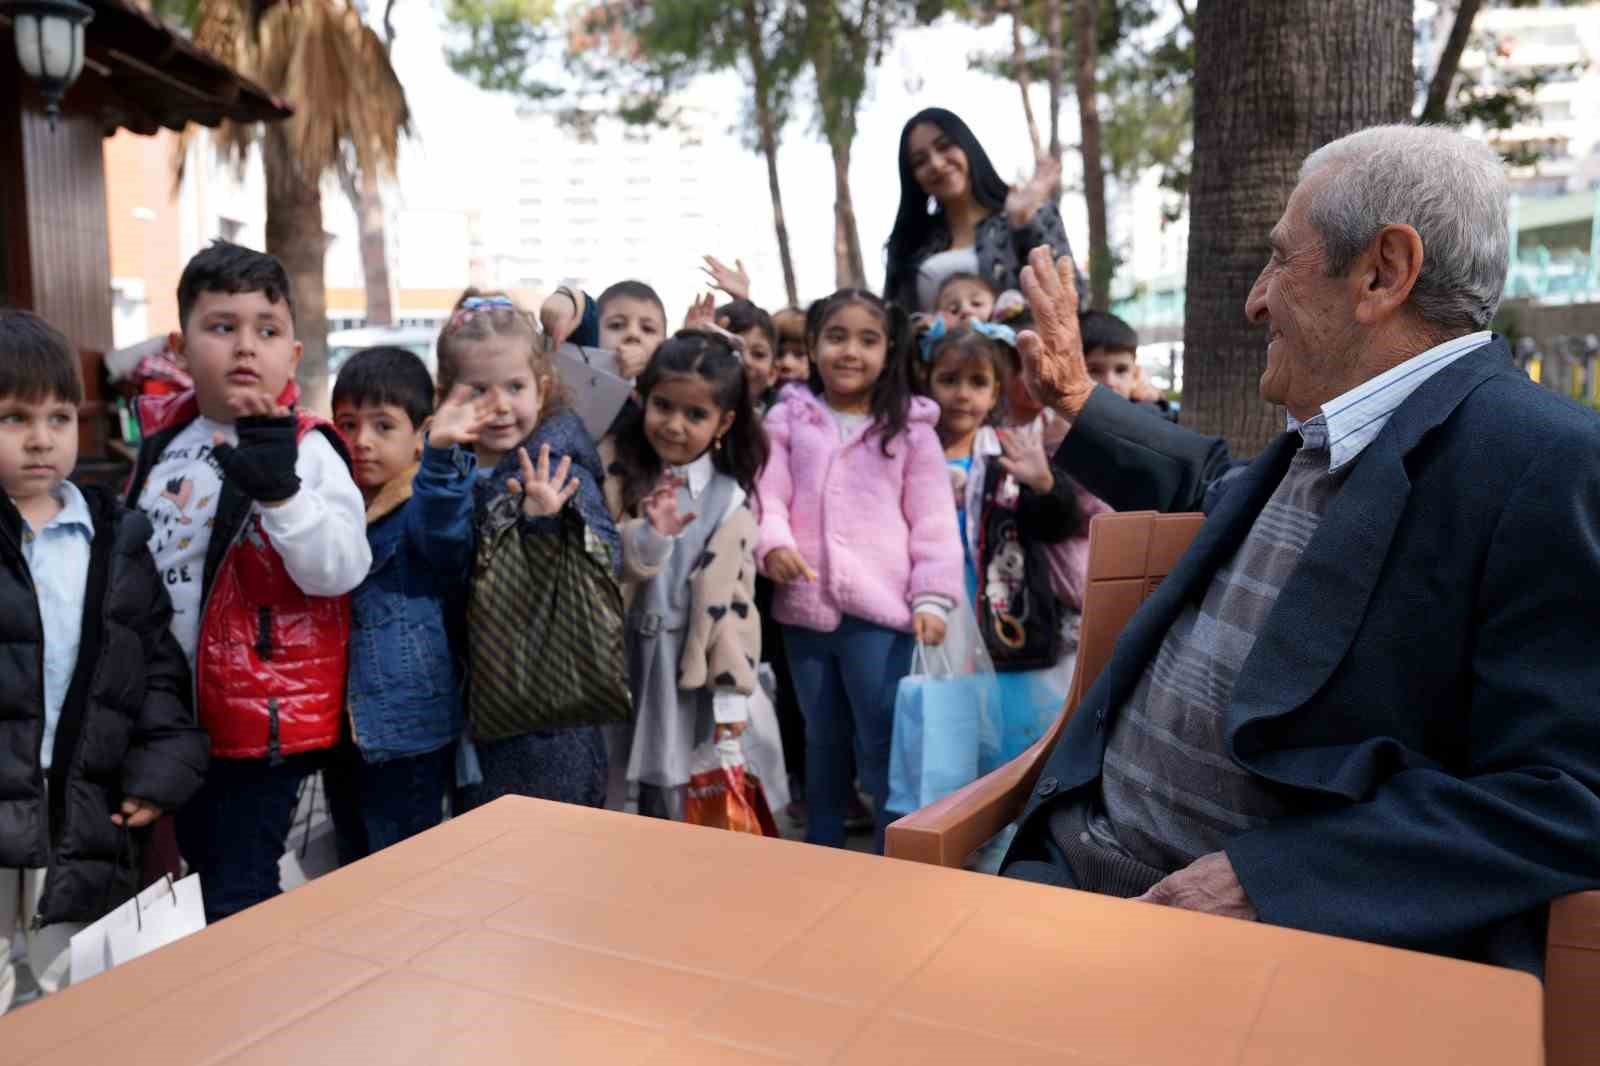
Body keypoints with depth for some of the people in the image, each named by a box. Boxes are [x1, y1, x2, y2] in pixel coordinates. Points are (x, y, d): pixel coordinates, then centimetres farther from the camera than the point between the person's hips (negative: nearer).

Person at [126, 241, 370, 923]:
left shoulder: (308, 451, -13)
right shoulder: (162, 441, 5)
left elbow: (339, 571, -25)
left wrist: (280, 488, -37)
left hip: (264, 715, -7)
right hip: (174, 712, 7)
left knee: (239, 900, 1)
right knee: (206, 875, 22)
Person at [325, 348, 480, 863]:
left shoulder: (425, 504, -13)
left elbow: (444, 531, -36)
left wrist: (440, 453, -55)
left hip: (408, 726, -7)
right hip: (342, 724, 7)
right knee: (353, 867, 22)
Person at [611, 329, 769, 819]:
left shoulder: (728, 500, -5)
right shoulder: (621, 477, 0)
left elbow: (732, 598, -4)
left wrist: (730, 692, -5)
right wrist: (649, 538, -25)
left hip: (684, 675, -2)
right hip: (615, 664, 2)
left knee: (671, 805, 9)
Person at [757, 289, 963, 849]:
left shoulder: (910, 427, 3)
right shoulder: (789, 418, 7)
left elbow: (933, 521, 1)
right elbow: (768, 494, 0)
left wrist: (932, 598, -7)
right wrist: (773, 541, -20)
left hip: (881, 608, -2)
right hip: (805, 605, 3)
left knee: (884, 742, 0)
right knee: (823, 738, 17)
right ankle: (821, 850, 32)